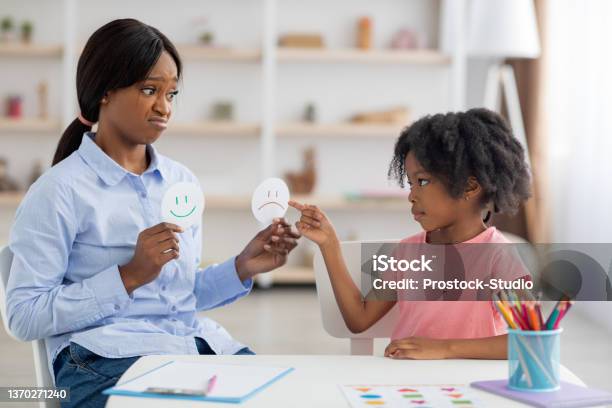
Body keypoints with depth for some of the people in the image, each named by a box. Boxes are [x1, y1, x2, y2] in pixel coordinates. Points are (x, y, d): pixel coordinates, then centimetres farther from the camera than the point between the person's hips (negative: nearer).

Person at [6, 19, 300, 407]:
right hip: (106, 361, -6)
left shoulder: (182, 181, 14)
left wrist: (242, 268, 4)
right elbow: (23, 316, -9)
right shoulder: (60, 191, -5)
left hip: (200, 342, 6)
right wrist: (130, 275, -17)